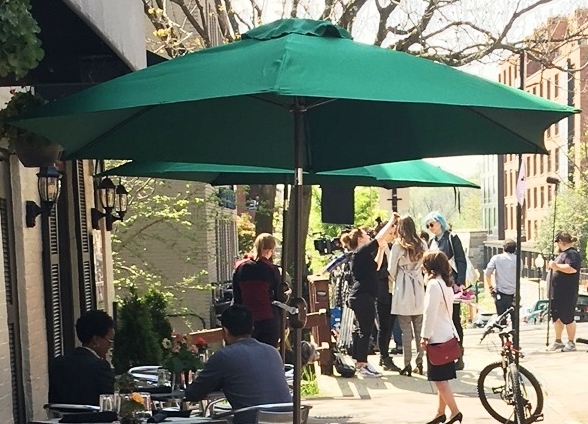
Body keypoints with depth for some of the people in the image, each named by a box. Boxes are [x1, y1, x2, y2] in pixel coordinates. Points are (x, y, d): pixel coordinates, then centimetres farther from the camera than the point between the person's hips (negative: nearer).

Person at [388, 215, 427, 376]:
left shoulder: (397, 246, -8)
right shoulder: (422, 245, 2)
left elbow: (391, 270, -3)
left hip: (403, 290, -3)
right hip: (419, 289, 4)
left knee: (406, 329, 0)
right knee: (419, 328, 10)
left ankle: (407, 364, 3)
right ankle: (420, 363, 13)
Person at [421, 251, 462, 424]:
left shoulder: (434, 284, -16)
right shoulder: (447, 284, 13)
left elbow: (430, 312, -19)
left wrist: (425, 336, -14)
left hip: (438, 338, -10)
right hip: (447, 336, 10)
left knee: (440, 379, -6)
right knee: (442, 379, 13)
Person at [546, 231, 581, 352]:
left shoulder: (572, 254, -14)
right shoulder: (563, 254, 18)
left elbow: (572, 268, -31)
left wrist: (556, 266, -26)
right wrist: (552, 266, 15)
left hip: (567, 295, -10)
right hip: (557, 293, 10)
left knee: (567, 319, -2)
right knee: (556, 318, 14)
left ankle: (571, 343, 7)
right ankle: (558, 342, 24)